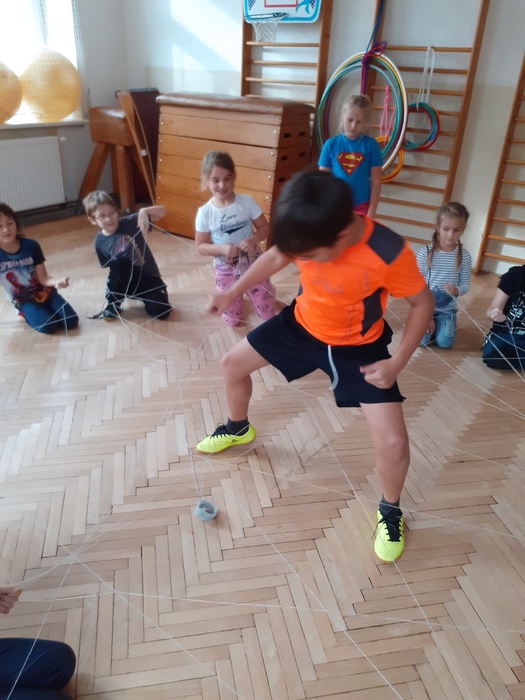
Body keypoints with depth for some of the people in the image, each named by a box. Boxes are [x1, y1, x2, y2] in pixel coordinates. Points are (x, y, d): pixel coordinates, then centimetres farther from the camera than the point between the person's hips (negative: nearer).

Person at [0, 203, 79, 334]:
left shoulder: (31, 246, -13)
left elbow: (43, 278, -13)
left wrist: (57, 281, -34)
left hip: (44, 292, 2)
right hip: (24, 300, -1)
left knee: (71, 321, -12)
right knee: (48, 326, -22)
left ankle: (45, 310, 14)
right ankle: (27, 314, 8)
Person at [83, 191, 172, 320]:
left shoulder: (129, 223, -14)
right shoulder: (99, 242, -6)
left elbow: (163, 212, -20)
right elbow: (108, 266, 5)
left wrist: (144, 211, -38)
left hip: (148, 276, -1)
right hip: (125, 281, 1)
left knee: (160, 312, -22)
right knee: (120, 261, -33)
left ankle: (142, 295, 15)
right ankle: (113, 303, -9)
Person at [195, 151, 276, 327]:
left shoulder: (247, 202, -13)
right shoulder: (205, 212, -13)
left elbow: (265, 227, -5)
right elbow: (200, 246, -7)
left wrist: (254, 240, -25)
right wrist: (222, 248, -25)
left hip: (253, 264, 0)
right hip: (226, 271, 0)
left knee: (269, 315, 11)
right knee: (232, 320, 11)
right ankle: (236, 296, 45)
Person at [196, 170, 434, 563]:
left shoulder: (389, 253, -35)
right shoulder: (310, 236, -22)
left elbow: (423, 304, -17)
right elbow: (276, 256, 1)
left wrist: (398, 363, -22)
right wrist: (233, 293, 4)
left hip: (358, 348, -4)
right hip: (302, 325, 5)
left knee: (394, 443, -13)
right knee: (233, 364, 10)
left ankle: (390, 511, 21)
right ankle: (238, 428, 42)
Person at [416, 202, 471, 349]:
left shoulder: (464, 256, -7)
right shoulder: (424, 252, -13)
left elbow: (466, 285, 1)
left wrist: (456, 290, -25)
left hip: (447, 308, 1)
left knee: (444, 343, -12)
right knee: (421, 341, -16)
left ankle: (438, 323, 22)